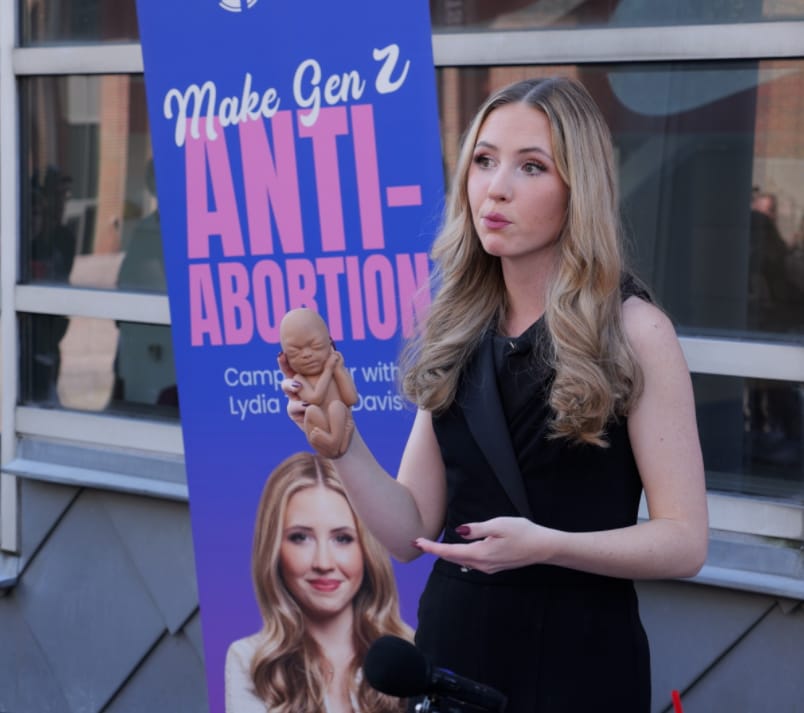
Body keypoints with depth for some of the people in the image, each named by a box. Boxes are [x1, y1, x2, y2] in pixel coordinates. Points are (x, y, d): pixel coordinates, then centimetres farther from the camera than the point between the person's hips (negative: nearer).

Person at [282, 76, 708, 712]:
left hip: (580, 657, -4)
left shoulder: (633, 330, -10)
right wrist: (343, 442, -14)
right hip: (453, 645, 4)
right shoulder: (456, 335, 3)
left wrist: (546, 545, -26)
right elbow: (411, 531, 2)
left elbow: (684, 541, -12)